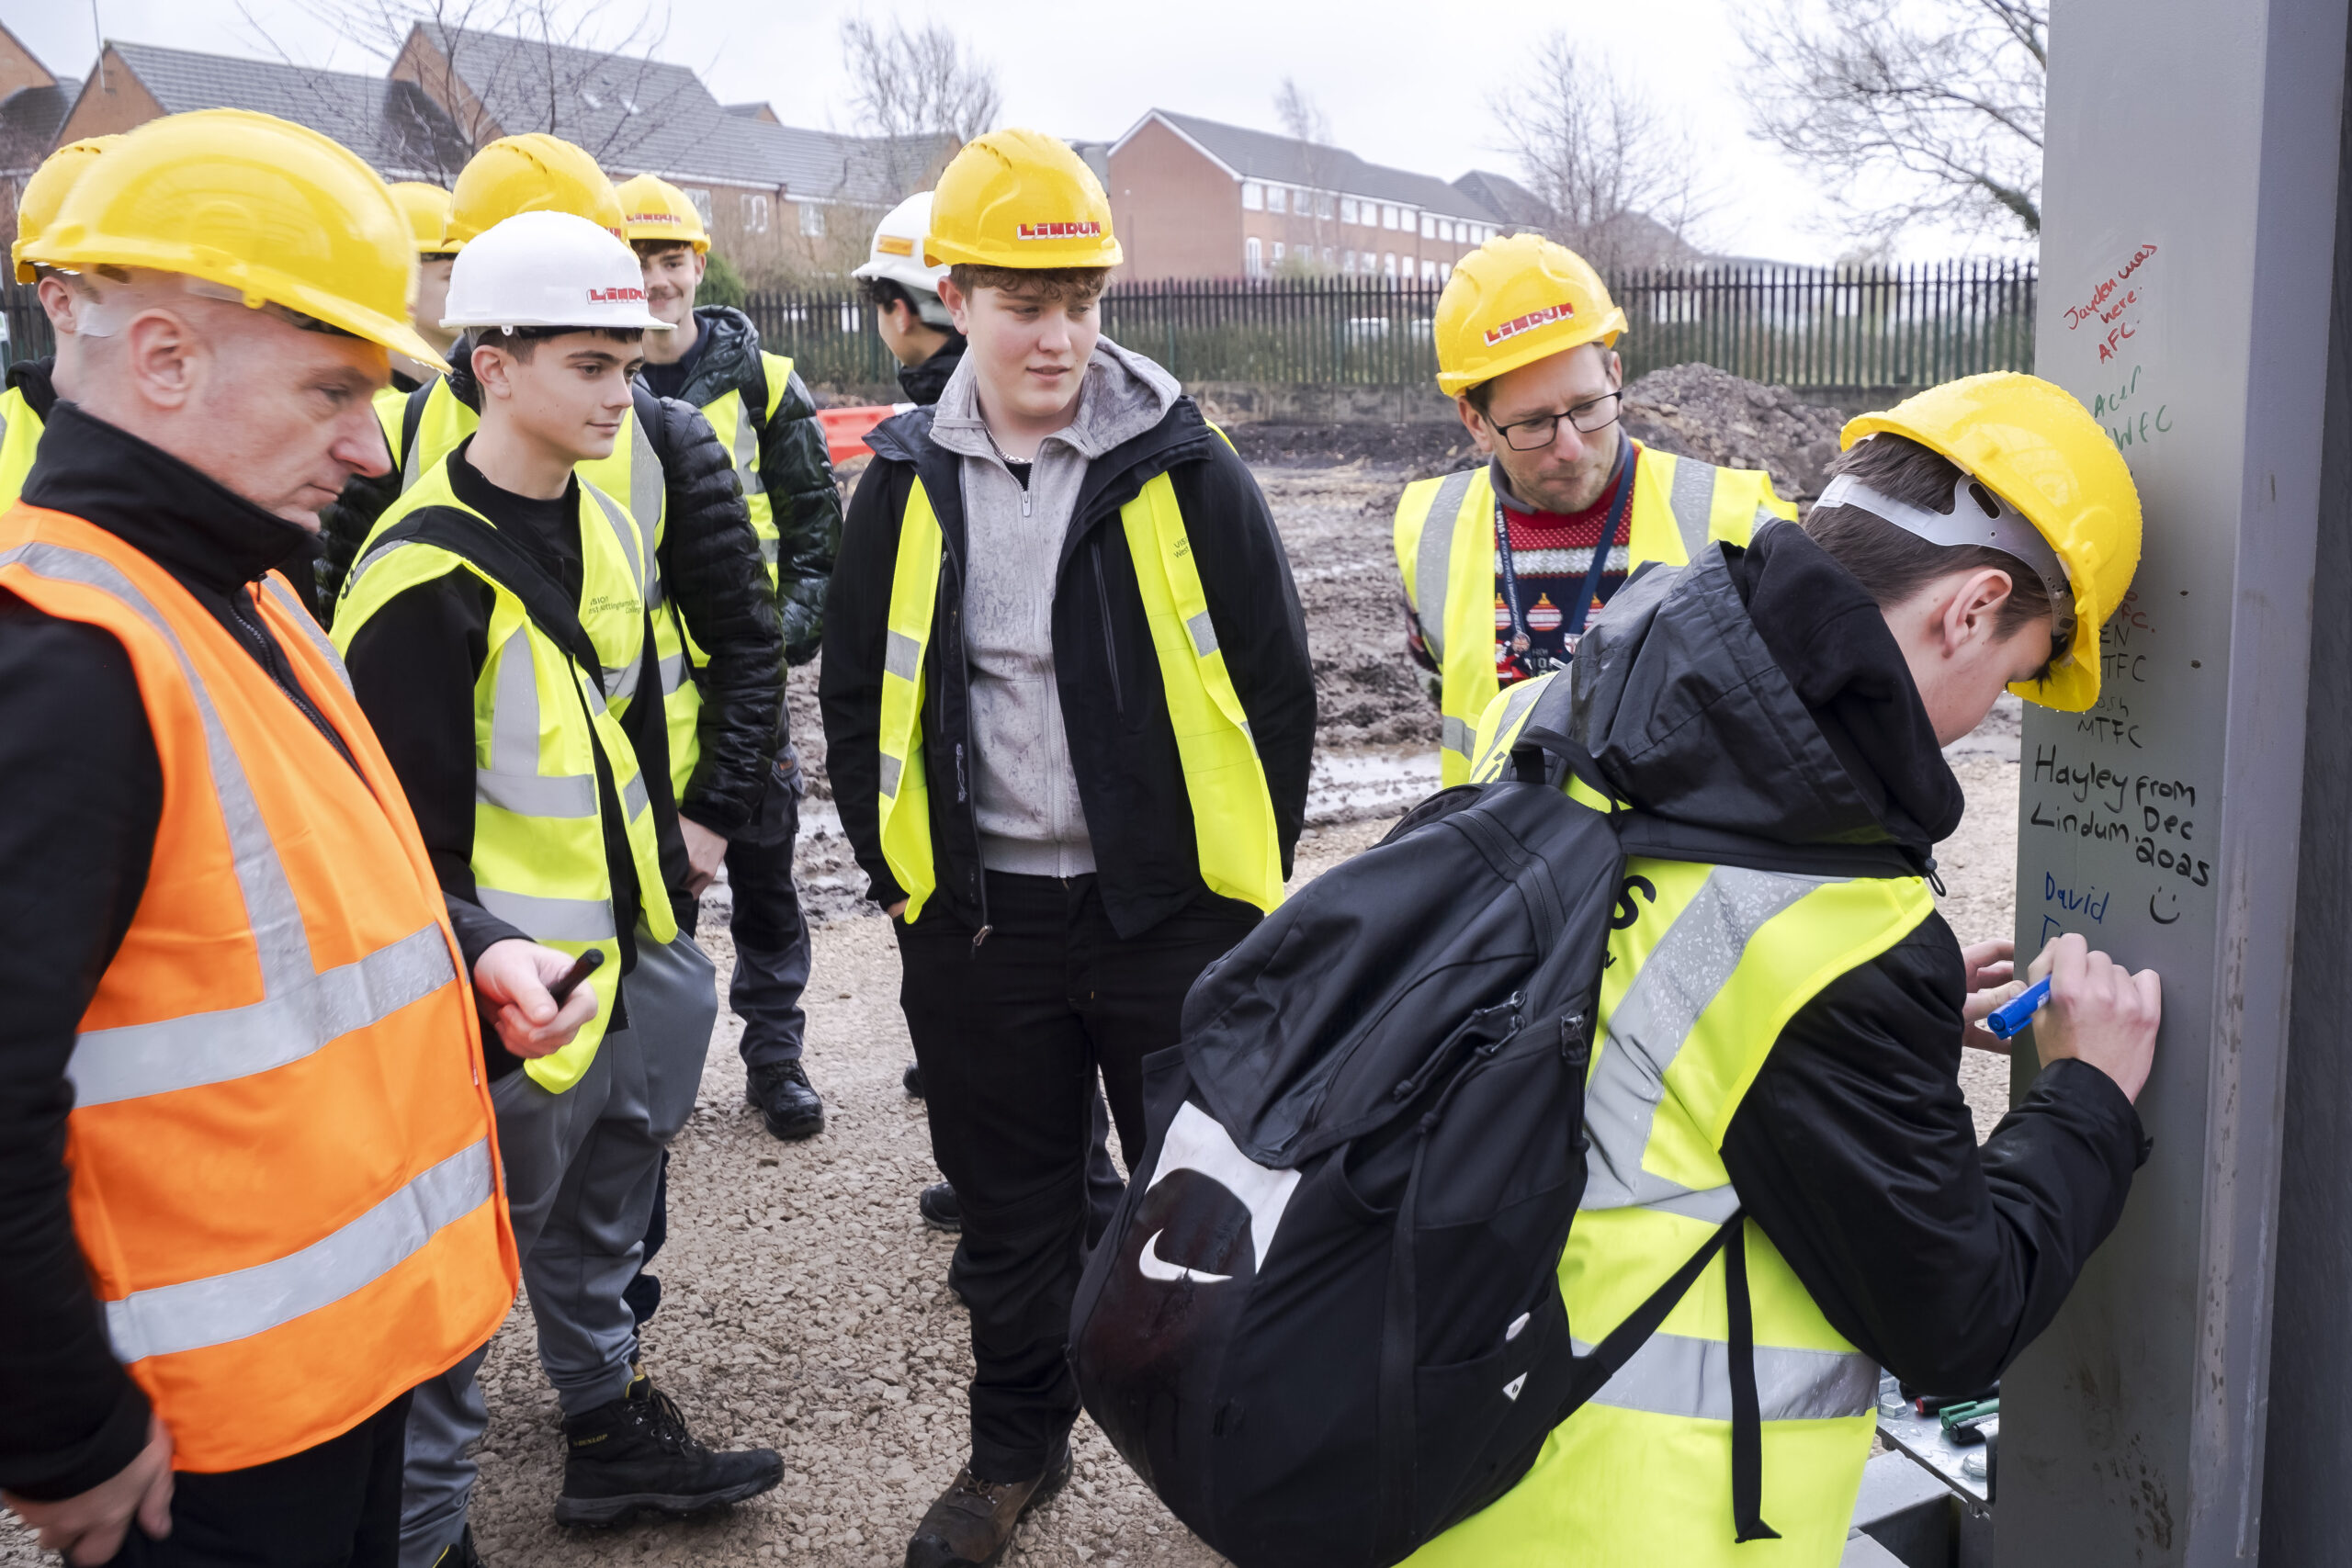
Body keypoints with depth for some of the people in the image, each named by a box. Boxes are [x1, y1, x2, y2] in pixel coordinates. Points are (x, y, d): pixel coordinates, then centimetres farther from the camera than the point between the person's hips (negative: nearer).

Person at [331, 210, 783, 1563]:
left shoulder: (609, 531, 8)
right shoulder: (428, 576, -19)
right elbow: (408, 832, -18)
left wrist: (672, 928, 17)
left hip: (628, 973, 8)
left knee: (596, 1230, 24)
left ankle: (613, 1433, 42)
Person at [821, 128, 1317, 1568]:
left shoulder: (1185, 470, -7)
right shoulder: (909, 485, 1)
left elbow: (1278, 683, -1)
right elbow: (858, 695, 11)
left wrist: (1242, 880, -1)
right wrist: (905, 871, 6)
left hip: (1170, 909, -2)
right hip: (977, 921, 3)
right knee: (1010, 1209, 17)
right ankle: (1020, 1447, 39)